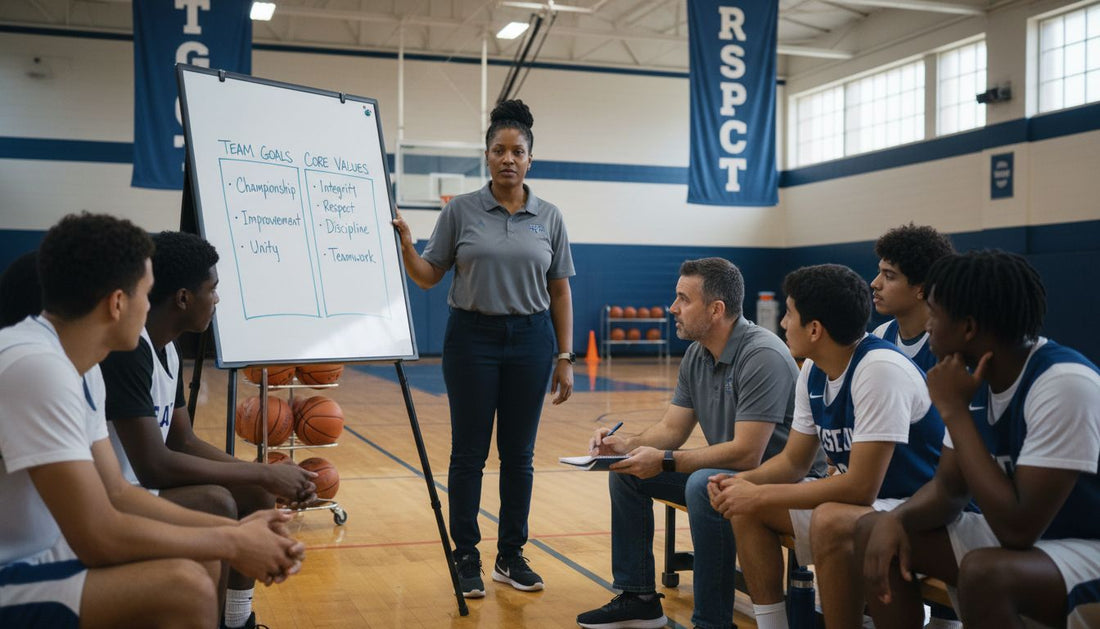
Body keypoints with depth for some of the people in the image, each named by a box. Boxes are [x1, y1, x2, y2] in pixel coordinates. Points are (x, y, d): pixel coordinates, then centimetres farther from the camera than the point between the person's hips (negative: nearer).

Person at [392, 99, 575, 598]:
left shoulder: (549, 218, 4)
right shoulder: (460, 211, -1)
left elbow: (560, 292, 5)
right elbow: (428, 276, 2)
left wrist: (565, 357, 2)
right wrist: (404, 243, -17)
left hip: (530, 339, 2)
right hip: (472, 337, -1)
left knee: (519, 454, 8)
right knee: (469, 452, 3)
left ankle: (511, 556, 21)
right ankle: (467, 558, 15)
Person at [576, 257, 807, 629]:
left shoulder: (762, 357, -25)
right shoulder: (696, 355, 3)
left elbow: (746, 453, -30)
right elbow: (672, 428, 9)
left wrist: (664, 461, -27)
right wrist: (627, 444, -10)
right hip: (723, 469, 9)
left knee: (705, 485, -37)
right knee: (626, 472, 5)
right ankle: (638, 598, 13)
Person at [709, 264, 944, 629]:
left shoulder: (880, 369, -26)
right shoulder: (813, 371, 1)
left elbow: (860, 486, -29)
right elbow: (794, 461, 10)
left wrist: (761, 495, -23)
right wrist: (743, 482, -10)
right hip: (863, 500, 9)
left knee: (831, 522, -36)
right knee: (747, 507, 1)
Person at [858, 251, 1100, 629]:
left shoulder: (1064, 385, -27)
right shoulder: (977, 377, -1)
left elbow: (1018, 528, -29)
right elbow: (949, 488, 7)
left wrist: (954, 411, -25)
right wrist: (896, 519, -16)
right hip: (1025, 533, 8)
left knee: (985, 571, -36)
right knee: (874, 532, -2)